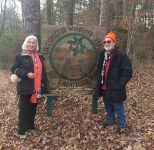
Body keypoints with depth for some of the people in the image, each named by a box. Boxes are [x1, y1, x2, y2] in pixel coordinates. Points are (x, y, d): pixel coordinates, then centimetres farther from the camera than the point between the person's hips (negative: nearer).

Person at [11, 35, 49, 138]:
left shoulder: (39, 57, 13)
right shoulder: (20, 56, -4)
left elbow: (43, 72, 16)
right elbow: (14, 69, -9)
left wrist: (45, 86, 12)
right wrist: (26, 74, -22)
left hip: (36, 88, 6)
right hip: (25, 88, -5)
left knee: (33, 107, 15)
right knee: (24, 109, -1)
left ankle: (31, 125, 32)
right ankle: (22, 131, 8)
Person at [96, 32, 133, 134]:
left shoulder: (121, 54, -17)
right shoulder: (103, 54, 7)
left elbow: (128, 72, -18)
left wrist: (120, 84, -19)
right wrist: (100, 82, 12)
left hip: (115, 88, -7)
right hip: (105, 87, 7)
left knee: (118, 107, 6)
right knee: (108, 106, 22)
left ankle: (122, 125, 24)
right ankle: (110, 120, 42)